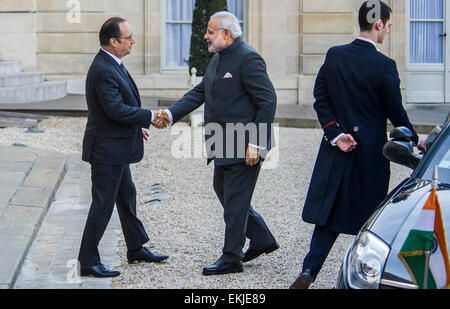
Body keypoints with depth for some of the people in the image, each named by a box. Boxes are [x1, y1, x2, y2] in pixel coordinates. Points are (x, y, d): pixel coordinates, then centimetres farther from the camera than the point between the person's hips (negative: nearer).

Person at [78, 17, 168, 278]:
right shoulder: (103, 70, -24)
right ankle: (88, 262, 4)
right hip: (107, 148, -11)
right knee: (103, 204, -4)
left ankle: (136, 249, 34)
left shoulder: (113, 65, 9)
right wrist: (149, 117, -18)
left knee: (127, 196, 20)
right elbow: (116, 110, -28)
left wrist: (136, 125, 19)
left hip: (117, 146, 11)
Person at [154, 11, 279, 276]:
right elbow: (200, 93, 14)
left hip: (245, 146, -10)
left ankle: (231, 259, 10)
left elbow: (267, 101, -20)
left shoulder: (248, 59, -17)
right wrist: (172, 114, -1)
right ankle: (262, 240, 30)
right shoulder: (218, 59, 13)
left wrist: (255, 143, -22)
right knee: (224, 192, 19)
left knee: (235, 200, -2)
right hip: (225, 145, 10)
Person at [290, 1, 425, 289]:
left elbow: (321, 99, 0)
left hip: (337, 148, 5)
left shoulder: (334, 55, 1)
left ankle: (309, 270, -2)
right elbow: (396, 113, -7)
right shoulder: (384, 66, -14)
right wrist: (415, 140, 8)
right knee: (368, 216, 9)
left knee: (329, 213, 11)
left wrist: (336, 133, -2)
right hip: (371, 152, -4)